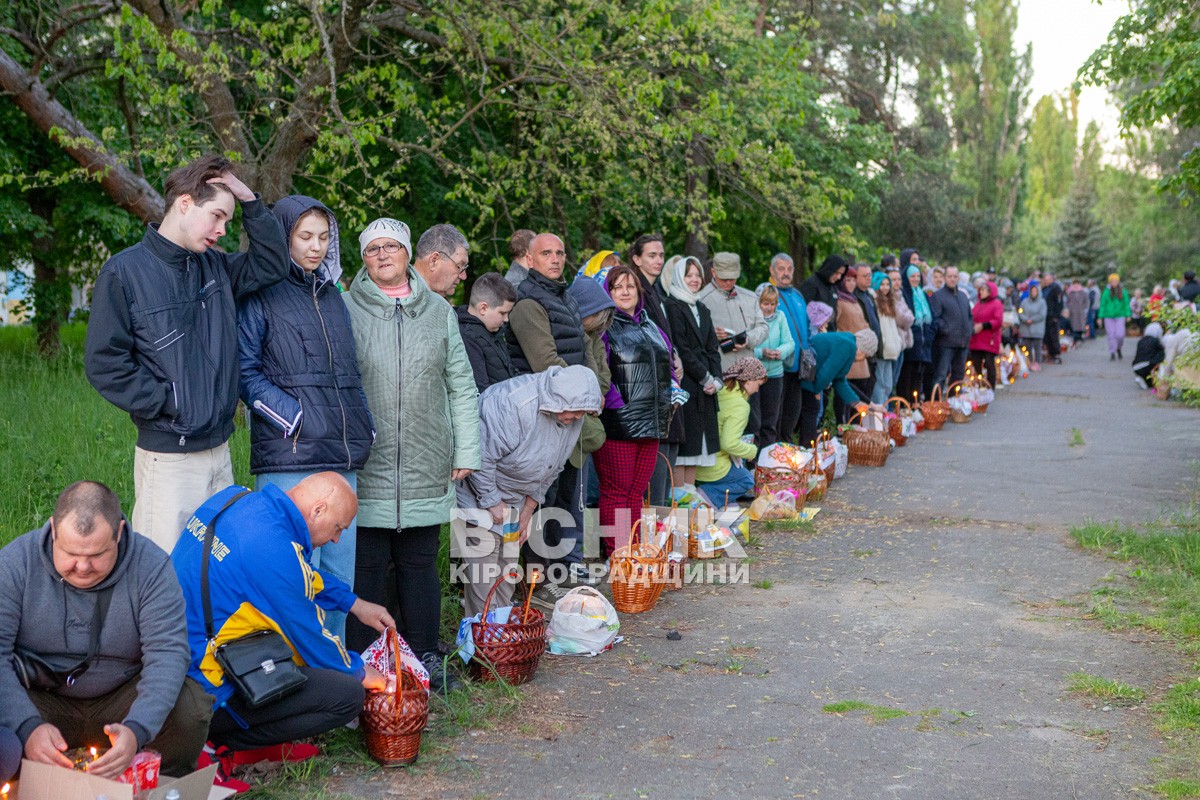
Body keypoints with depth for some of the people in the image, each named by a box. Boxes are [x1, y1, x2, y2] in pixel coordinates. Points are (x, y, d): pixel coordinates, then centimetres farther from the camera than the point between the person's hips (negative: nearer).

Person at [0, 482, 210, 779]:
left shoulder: (151, 567, -14)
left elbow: (166, 654, -20)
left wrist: (137, 730, -38)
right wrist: (28, 726, -35)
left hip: (123, 700, 0)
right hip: (39, 699, 0)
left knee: (191, 709, -27)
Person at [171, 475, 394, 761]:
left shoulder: (236, 498, 5)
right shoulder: (274, 548, -23)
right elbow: (311, 638, -10)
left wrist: (354, 604, 28)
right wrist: (359, 672, 8)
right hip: (207, 692, -10)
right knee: (348, 695, -13)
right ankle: (218, 742, -4)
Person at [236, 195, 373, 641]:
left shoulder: (331, 295, 20)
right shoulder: (260, 295, 0)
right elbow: (245, 371, -6)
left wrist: (364, 427, 13)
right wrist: (294, 419, -13)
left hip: (341, 458, 7)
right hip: (288, 458, -7)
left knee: (340, 577, 9)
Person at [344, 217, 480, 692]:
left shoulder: (438, 311, 10)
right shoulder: (346, 309, 1)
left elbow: (461, 386, 13)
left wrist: (466, 451, 7)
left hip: (426, 468, 3)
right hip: (366, 465, -3)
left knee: (421, 562, 10)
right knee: (366, 565, 1)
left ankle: (425, 657, 20)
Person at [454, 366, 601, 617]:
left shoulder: (573, 416, -6)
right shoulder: (513, 405, -34)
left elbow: (550, 469, 7)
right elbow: (481, 456, -30)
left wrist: (527, 511, 7)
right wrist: (492, 502, -20)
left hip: (512, 494, 8)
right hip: (477, 489, -8)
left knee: (509, 557, 9)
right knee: (484, 559, -10)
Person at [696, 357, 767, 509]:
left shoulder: (718, 391, 5)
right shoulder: (739, 405, -18)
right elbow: (729, 443, -25)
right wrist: (753, 450, -8)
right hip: (712, 467, -8)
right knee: (747, 480, 18)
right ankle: (708, 495, -5)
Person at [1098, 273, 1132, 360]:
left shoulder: (1123, 292, 5)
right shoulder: (1106, 292, 2)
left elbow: (1126, 304, 8)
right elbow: (1102, 304, 4)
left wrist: (1128, 315, 0)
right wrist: (1100, 317, 0)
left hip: (1120, 316, 0)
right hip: (1109, 316, 0)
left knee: (1120, 334, -8)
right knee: (1111, 335, -1)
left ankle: (1118, 348, 21)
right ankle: (1112, 354, 7)